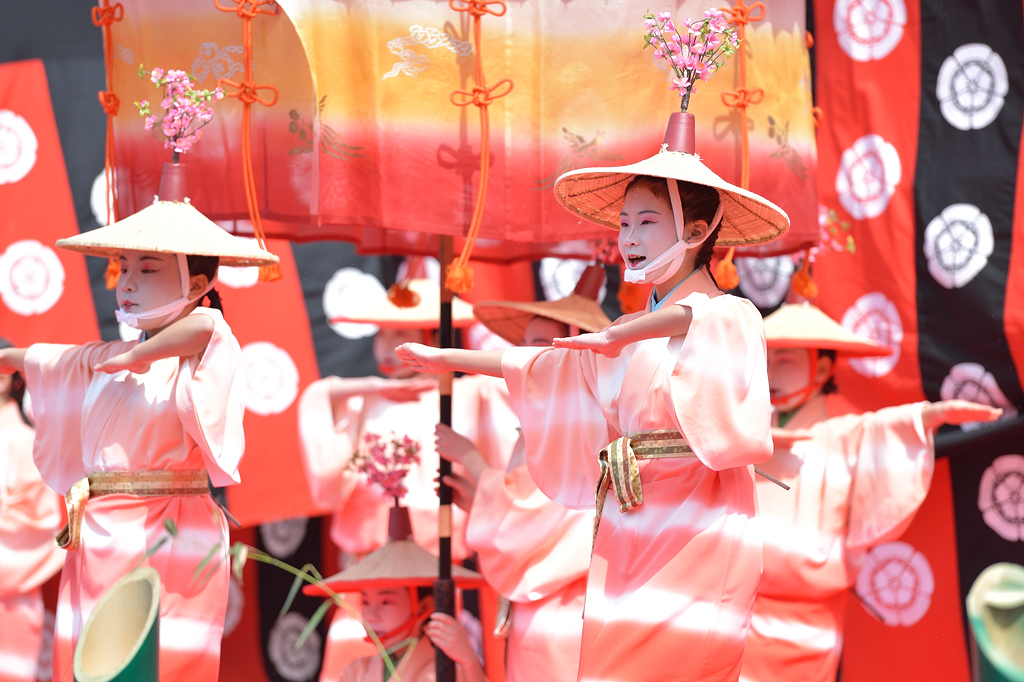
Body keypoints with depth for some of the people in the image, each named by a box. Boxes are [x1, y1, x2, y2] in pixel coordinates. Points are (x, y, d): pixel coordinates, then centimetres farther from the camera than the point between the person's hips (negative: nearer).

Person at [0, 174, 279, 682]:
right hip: (98, 534, 7)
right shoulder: (105, 359, 16)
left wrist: (132, 357, -19)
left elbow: (207, 325, -30)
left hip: (166, 538, -7)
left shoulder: (196, 356, -6)